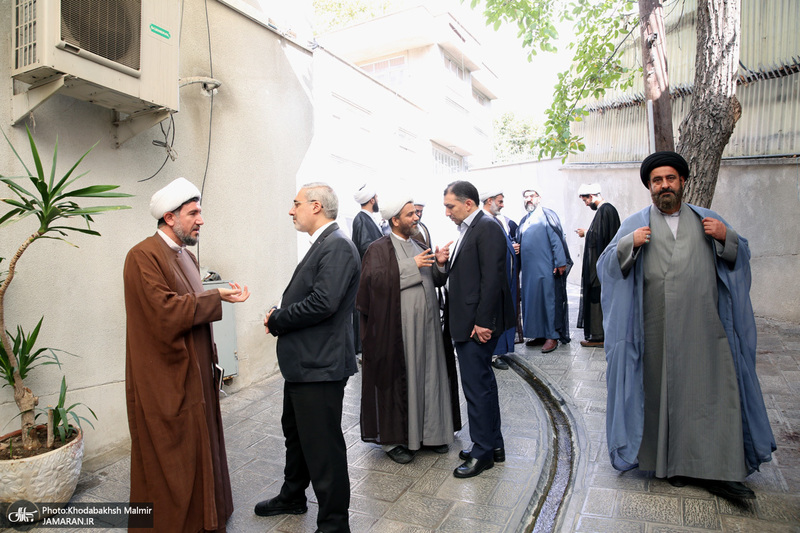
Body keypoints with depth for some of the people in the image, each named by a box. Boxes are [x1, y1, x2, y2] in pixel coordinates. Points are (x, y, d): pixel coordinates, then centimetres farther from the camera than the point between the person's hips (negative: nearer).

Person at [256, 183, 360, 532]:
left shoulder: (337, 246, -18)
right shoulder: (322, 244, 13)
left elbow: (323, 303, -28)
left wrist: (276, 320, -14)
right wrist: (279, 317, -2)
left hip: (320, 365, -11)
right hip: (303, 361, 11)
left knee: (323, 446, 3)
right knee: (296, 433, 26)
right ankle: (292, 497, 48)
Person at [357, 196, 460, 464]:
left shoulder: (418, 245, 17)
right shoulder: (379, 248, -5)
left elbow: (435, 281, 17)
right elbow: (375, 279, -20)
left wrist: (440, 264, -4)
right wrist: (412, 266, -19)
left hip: (426, 326, 7)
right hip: (397, 329, -7)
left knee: (428, 376, 12)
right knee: (398, 379, 1)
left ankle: (429, 432, 26)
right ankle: (393, 439, 15)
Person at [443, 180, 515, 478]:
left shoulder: (488, 228, -14)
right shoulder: (469, 230, 16)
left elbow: (492, 278, -21)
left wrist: (482, 321, -22)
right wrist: (445, 264, 3)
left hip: (478, 325, -10)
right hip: (467, 322, 10)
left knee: (477, 386, 0)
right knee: (483, 383, 18)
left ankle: (483, 452, 16)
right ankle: (493, 445, 32)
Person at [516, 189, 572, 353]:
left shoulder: (547, 215, -2)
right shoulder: (524, 221, 19)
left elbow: (556, 239, -10)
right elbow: (519, 243, 24)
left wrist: (560, 263, -17)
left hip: (546, 267, -7)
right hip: (529, 269, 7)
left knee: (548, 298, -4)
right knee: (531, 299, 9)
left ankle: (552, 336, 3)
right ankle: (539, 333, 19)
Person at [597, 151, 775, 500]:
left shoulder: (706, 220, 14)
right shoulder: (635, 224, 8)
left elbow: (739, 259, 13)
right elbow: (607, 265, 1)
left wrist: (726, 237, -6)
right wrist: (629, 244, -16)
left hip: (704, 327, 2)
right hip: (658, 330, -2)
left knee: (714, 390, 0)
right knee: (663, 392, 4)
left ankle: (717, 471, 10)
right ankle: (671, 463, 19)